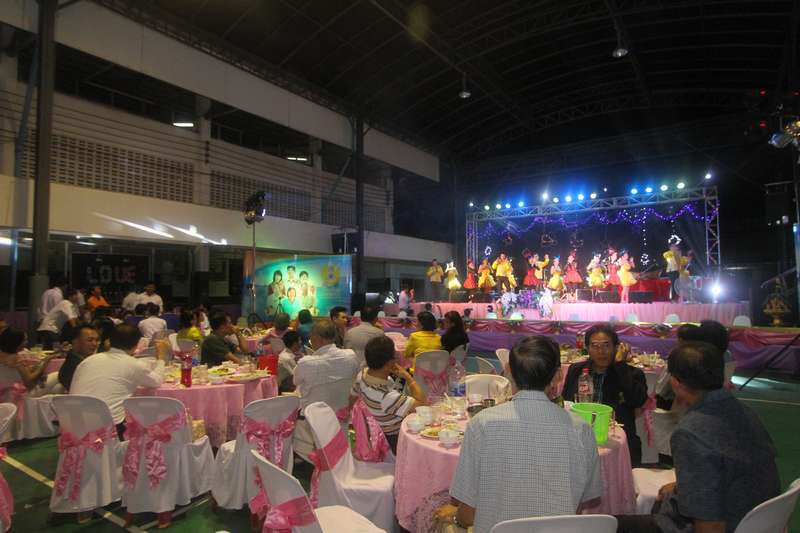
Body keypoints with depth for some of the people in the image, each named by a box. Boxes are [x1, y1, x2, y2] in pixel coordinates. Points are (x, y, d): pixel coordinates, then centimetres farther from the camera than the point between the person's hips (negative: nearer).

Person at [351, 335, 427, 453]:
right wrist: (407, 376, -27)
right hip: (397, 439, -8)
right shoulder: (386, 396, -41)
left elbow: (354, 395, 4)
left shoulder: (363, 374, -16)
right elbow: (422, 403, -36)